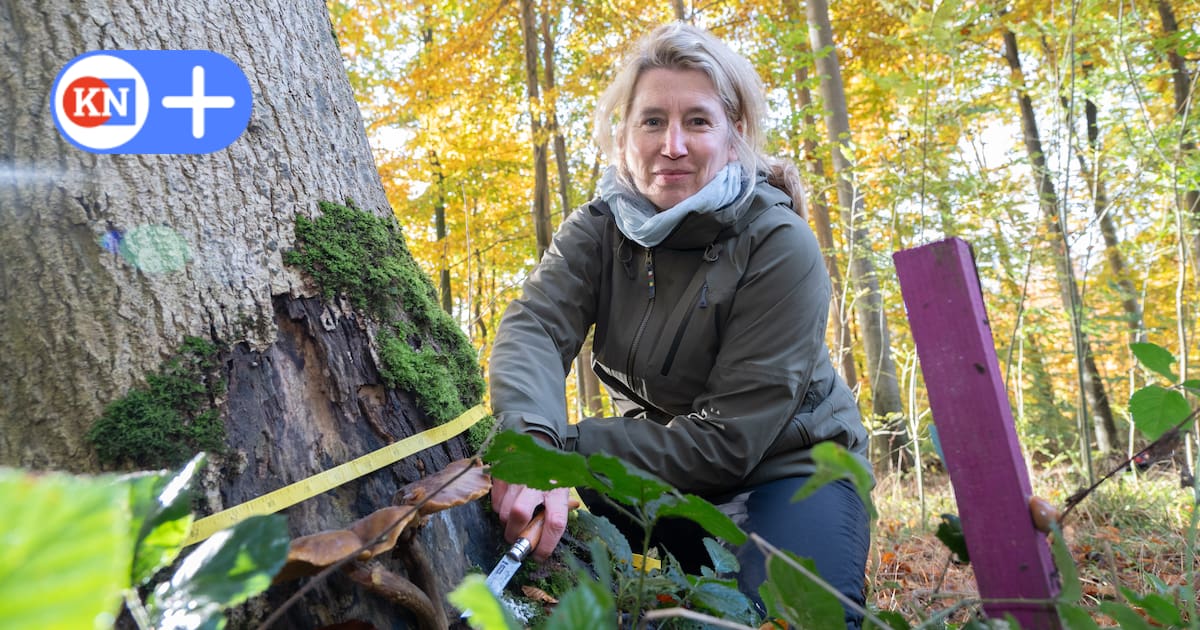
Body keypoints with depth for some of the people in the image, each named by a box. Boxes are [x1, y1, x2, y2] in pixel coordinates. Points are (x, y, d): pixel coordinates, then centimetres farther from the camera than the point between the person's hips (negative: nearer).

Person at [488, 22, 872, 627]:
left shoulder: (781, 249, -23)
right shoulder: (596, 229, -9)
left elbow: (728, 440, -25)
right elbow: (533, 328, -27)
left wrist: (567, 449, -30)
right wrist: (533, 446, -49)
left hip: (787, 469, -4)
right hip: (668, 472, 4)